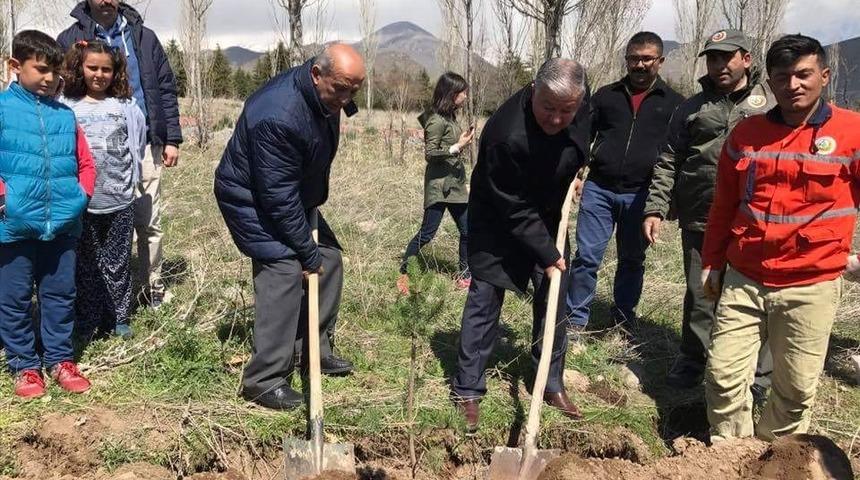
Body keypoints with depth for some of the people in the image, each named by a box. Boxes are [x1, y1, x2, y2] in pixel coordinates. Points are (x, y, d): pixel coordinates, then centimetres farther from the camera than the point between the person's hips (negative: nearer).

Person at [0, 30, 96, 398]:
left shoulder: (65, 115, 8)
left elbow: (85, 163, 12)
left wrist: (81, 195, -1)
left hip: (62, 224, 3)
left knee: (60, 294, 12)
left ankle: (60, 360, 26)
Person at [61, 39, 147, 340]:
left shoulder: (126, 107, 3)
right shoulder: (67, 107, 0)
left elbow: (137, 143, 11)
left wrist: (130, 178, 9)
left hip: (119, 199, 1)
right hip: (81, 200, 0)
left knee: (117, 261, 9)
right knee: (86, 263, 8)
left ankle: (119, 318, 21)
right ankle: (88, 322, 19)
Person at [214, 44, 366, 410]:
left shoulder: (327, 97, -7)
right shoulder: (278, 116, -35)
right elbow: (279, 198, -30)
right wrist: (307, 252, -23)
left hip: (296, 195, 9)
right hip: (252, 199, -9)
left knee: (329, 259, 7)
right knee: (284, 273, -19)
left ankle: (318, 349, 22)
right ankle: (264, 381, -10)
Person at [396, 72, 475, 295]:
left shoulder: (449, 117, 11)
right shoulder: (437, 121, -15)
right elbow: (430, 153, -17)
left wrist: (463, 140, 8)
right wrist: (458, 147, -19)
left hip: (455, 184, 9)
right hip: (439, 185, -9)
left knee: (467, 230, 10)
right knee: (427, 232, -4)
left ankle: (465, 273, 21)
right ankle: (403, 272, 9)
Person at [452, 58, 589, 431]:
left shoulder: (580, 110, -14)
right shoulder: (506, 135, -36)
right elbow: (513, 210, -27)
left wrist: (574, 173, 3)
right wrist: (547, 254, -22)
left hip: (546, 219, 7)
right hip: (499, 225, -6)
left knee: (553, 299, 9)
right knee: (484, 302, -3)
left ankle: (552, 383, 25)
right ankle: (467, 390, 12)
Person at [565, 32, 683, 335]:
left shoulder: (673, 103, 6)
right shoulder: (606, 95, 9)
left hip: (640, 195, 0)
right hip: (598, 189, 0)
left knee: (632, 261, 12)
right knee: (587, 256, -2)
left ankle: (623, 322, 28)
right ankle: (575, 320, 9)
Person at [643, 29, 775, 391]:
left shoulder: (773, 103, 6)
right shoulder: (692, 108, 11)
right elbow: (667, 162, 9)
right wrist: (655, 208, 0)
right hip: (700, 221, 2)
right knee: (699, 296, 12)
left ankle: (757, 375, 22)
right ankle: (691, 361, 30)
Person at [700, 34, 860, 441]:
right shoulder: (746, 133, 6)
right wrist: (711, 263, 16)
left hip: (811, 288, -2)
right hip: (744, 281, 3)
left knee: (796, 388, 8)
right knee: (723, 375, 3)